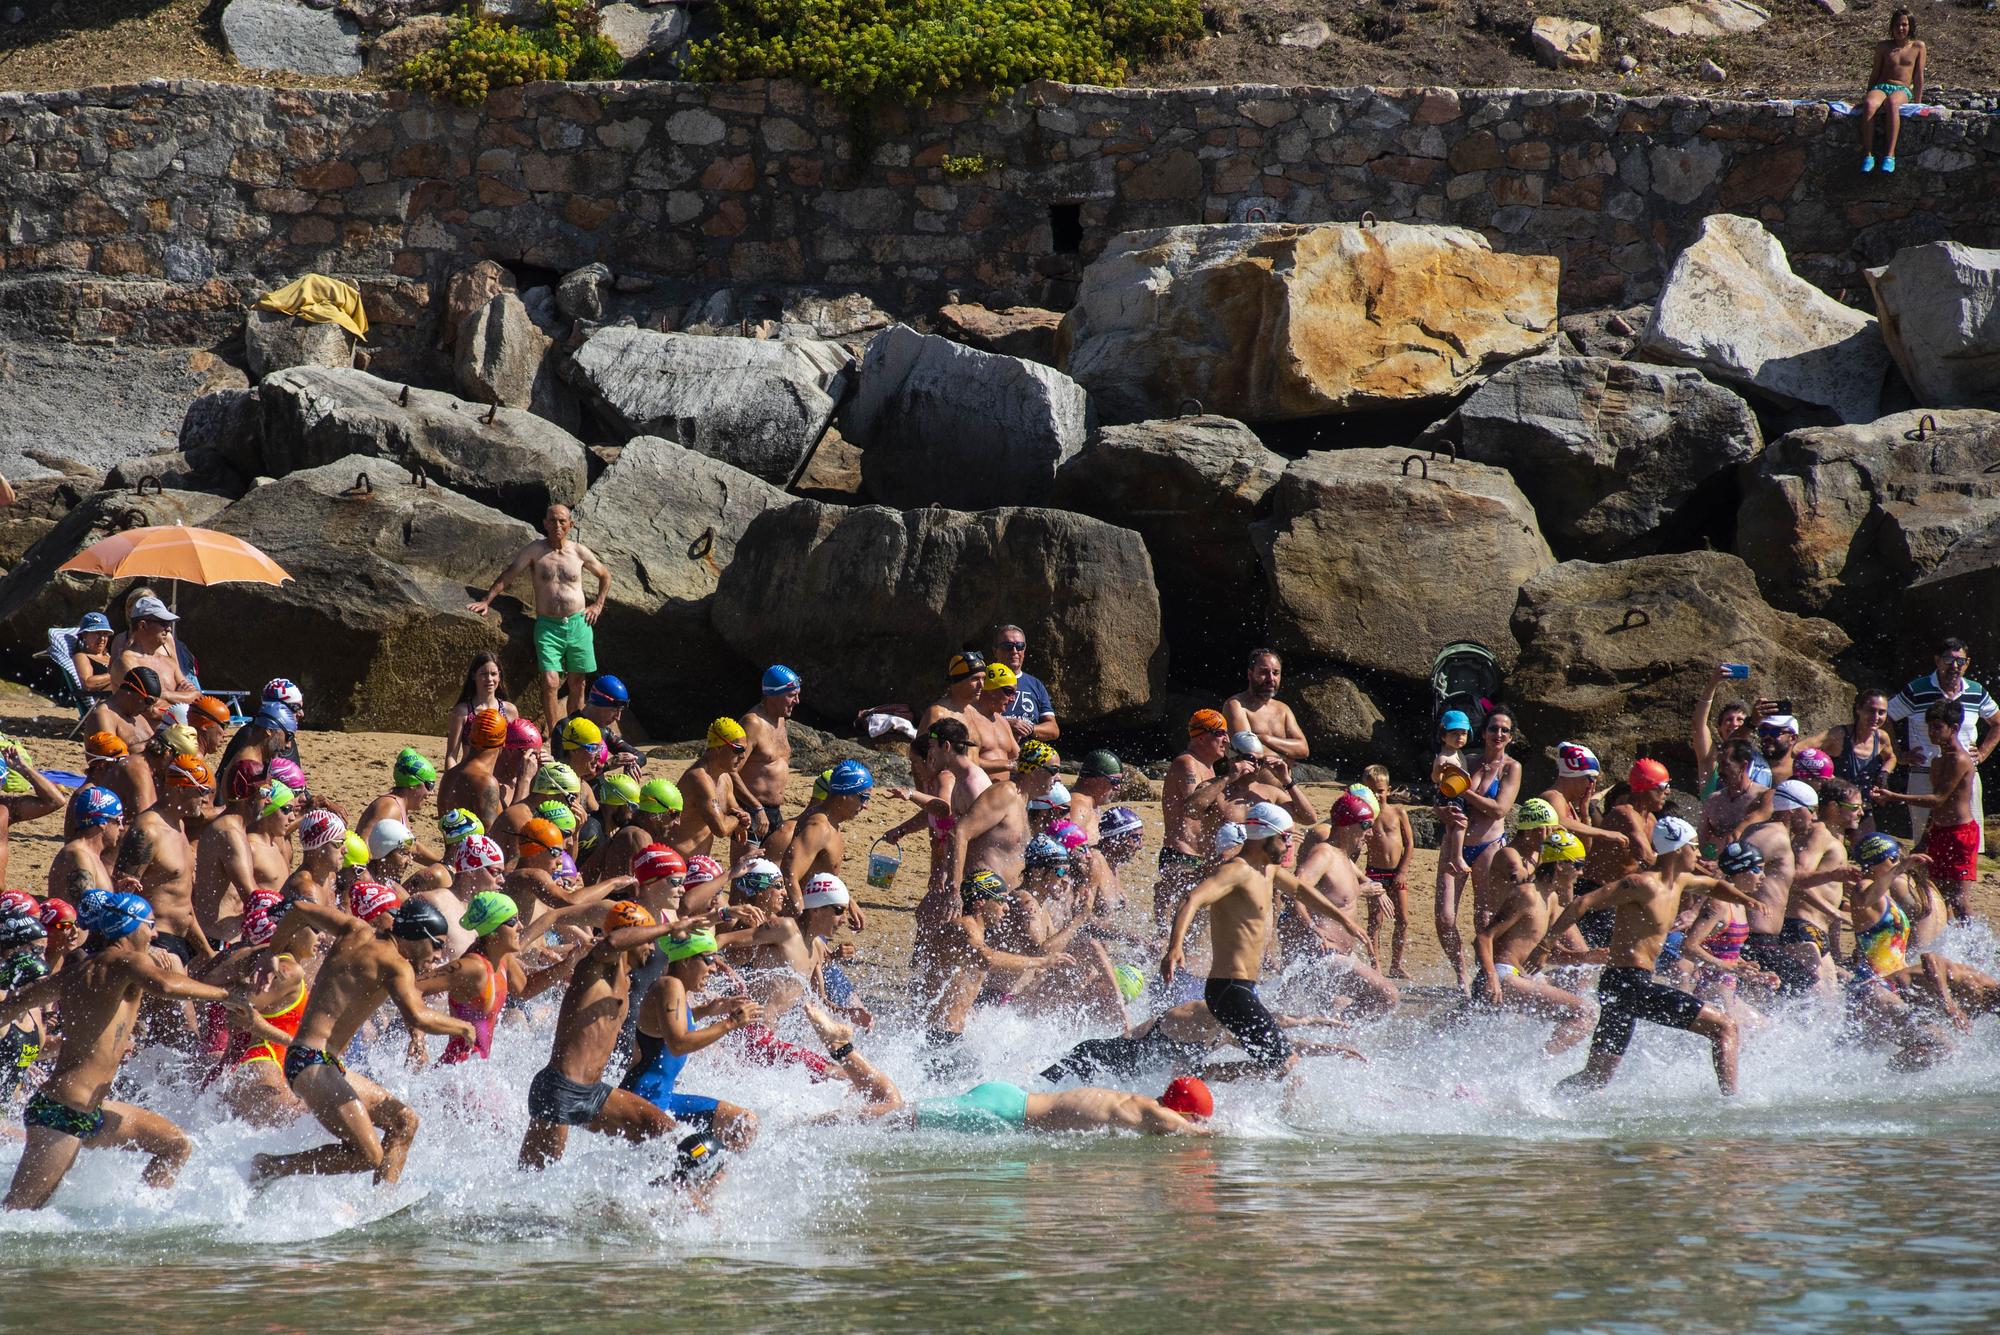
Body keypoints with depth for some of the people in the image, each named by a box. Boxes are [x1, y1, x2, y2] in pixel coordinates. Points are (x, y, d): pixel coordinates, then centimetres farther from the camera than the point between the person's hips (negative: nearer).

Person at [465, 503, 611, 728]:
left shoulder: (579, 552, 5)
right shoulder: (536, 550, -2)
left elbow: (605, 575, 21)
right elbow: (508, 574, -2)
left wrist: (598, 605, 11)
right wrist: (487, 601, -11)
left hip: (578, 625, 2)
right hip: (548, 627, -2)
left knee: (577, 684, 8)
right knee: (550, 682, -15)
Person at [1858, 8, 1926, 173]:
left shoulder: (1918, 47, 13)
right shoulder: (1883, 47, 17)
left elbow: (1919, 78, 13)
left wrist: (1918, 103, 9)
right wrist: (1867, 94, 13)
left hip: (1902, 90, -2)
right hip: (1881, 87, 2)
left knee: (1892, 103, -41)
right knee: (1869, 104, -37)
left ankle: (1889, 155, -47)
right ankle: (1868, 155, -39)